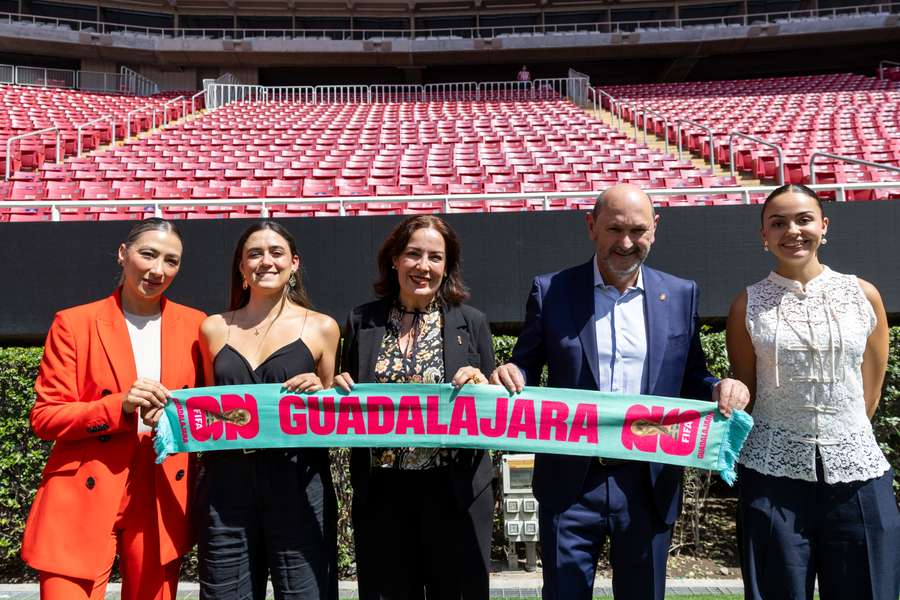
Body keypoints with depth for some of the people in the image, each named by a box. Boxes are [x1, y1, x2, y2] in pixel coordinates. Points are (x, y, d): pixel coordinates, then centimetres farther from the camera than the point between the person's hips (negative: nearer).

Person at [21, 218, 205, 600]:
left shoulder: (194, 325, 5)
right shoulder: (74, 323, -1)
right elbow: (45, 418, -4)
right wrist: (120, 406, -19)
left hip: (162, 501, 3)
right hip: (84, 502, -2)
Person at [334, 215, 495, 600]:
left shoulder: (471, 323, 0)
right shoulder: (362, 322, 3)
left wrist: (482, 387, -16)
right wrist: (340, 390, -9)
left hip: (454, 490, -1)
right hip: (381, 491, 1)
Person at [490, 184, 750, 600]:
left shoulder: (681, 295, 4)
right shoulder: (551, 291, -1)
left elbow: (690, 378, 10)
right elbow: (527, 367, 4)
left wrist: (721, 389, -11)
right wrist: (509, 375, -18)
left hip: (649, 484, 2)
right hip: (571, 484, -1)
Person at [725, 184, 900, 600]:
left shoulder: (863, 295, 4)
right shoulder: (748, 304, 0)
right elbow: (746, 392, 7)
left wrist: (840, 441, 11)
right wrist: (784, 444, 7)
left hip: (858, 473, 2)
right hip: (772, 476, -1)